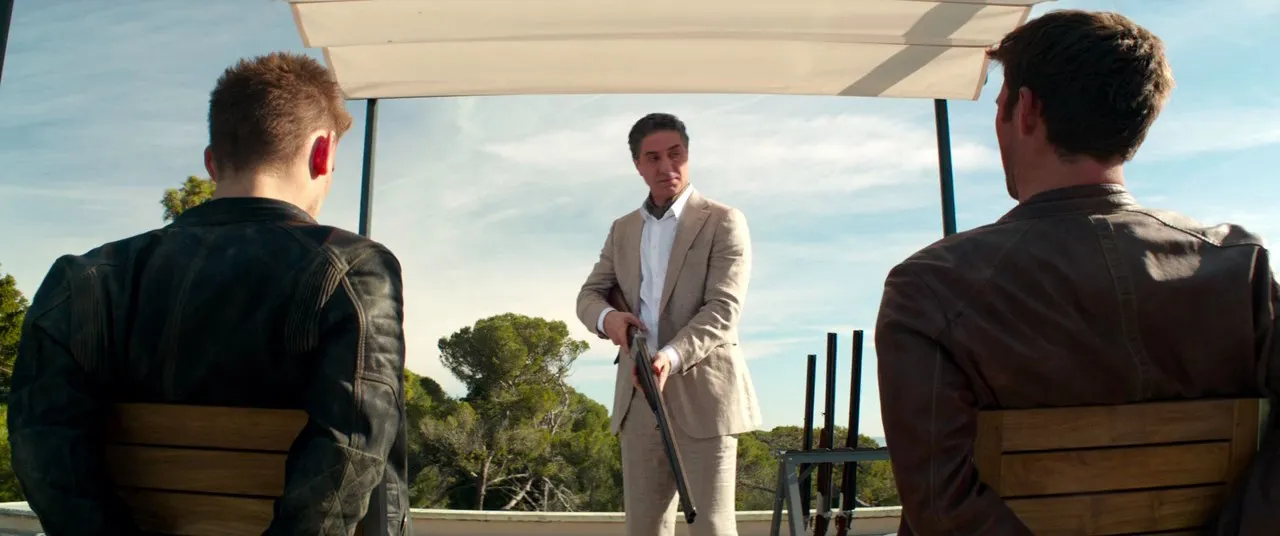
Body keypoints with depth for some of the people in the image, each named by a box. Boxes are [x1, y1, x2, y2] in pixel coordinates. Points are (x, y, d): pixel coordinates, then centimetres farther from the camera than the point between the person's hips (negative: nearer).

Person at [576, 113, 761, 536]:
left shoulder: (723, 222, -2)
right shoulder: (623, 230, 15)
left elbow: (723, 308, -12)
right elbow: (589, 294, 15)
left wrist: (671, 357, -28)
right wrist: (607, 317, -10)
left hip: (703, 396, -5)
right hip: (638, 398, 5)